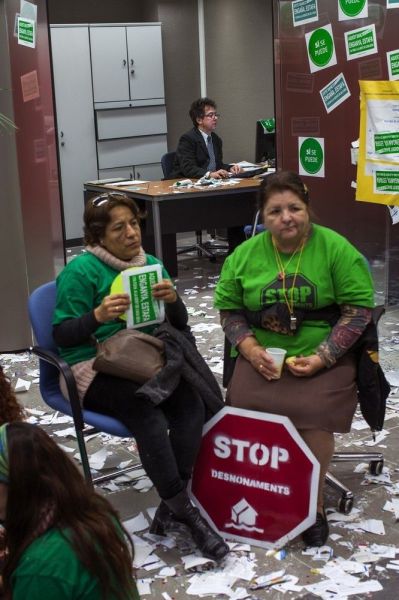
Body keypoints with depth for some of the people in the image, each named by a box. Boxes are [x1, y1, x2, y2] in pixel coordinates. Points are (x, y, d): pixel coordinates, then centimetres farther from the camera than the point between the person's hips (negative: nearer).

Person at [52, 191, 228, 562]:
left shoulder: (151, 264, 12)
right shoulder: (80, 271, -5)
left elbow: (179, 325, 11)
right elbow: (63, 336, -10)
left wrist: (173, 301, -11)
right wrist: (98, 315, -27)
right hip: (94, 368, -5)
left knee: (192, 403, -26)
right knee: (147, 411, -34)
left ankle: (170, 504, -18)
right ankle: (185, 511, -25)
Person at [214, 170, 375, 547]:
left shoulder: (336, 249, -4)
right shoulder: (245, 254, 5)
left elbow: (358, 311, -5)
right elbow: (229, 309, 10)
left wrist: (321, 358, -15)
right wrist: (250, 349, -9)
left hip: (324, 358, -2)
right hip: (263, 356, 3)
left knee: (313, 413, -28)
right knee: (243, 407, -25)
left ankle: (314, 503, -5)